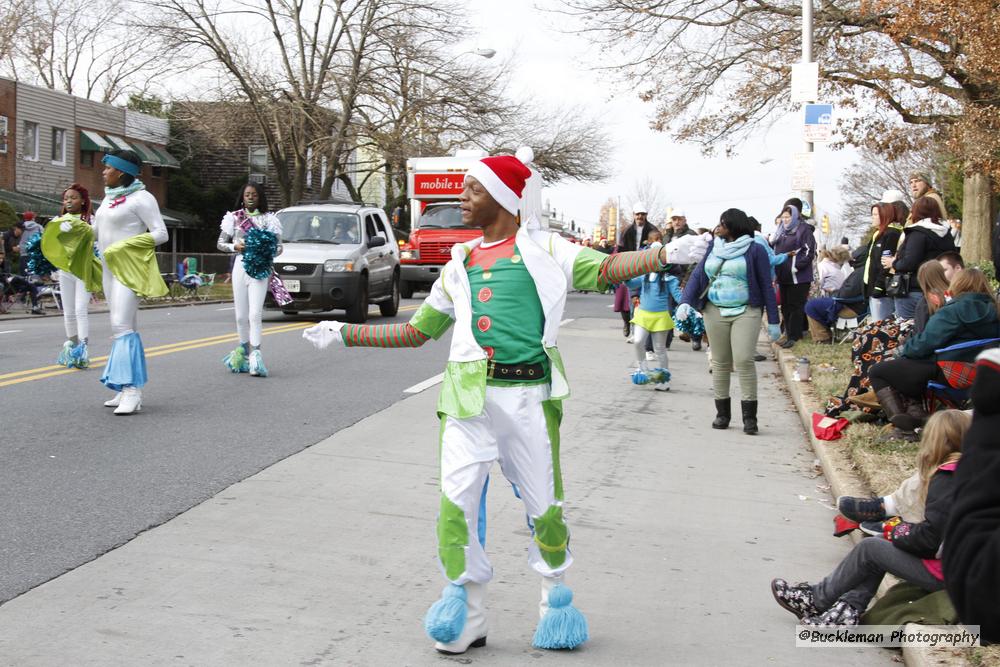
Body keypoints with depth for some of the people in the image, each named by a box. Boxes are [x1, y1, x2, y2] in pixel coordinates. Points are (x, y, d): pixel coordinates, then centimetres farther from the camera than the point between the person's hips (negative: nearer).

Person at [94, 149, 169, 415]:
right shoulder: (109, 198, 16)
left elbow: (161, 234, -12)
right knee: (124, 328, 9)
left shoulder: (140, 197, -8)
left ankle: (132, 390, -21)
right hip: (110, 268, 8)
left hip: (128, 267, -8)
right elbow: (97, 231, 25)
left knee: (122, 326, -18)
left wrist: (123, 246, -17)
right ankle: (127, 389, 12)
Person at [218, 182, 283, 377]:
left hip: (260, 268, -2)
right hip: (241, 265, 2)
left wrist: (268, 253, -12)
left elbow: (278, 247, 9)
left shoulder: (268, 219, 7)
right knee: (241, 315, 5)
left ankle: (255, 355, -18)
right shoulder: (234, 217, 10)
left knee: (255, 314, -13)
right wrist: (235, 247, -8)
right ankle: (244, 351, 18)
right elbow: (220, 243, 11)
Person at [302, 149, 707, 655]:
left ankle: (555, 594, 29)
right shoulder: (460, 262, 18)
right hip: (469, 395, 3)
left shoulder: (543, 249, 7)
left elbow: (607, 268, -6)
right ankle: (466, 615, 9)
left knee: (544, 506, 4)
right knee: (456, 502, -5)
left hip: (529, 396, -2)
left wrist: (668, 253, -22)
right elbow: (415, 332, 23)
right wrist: (344, 333, 21)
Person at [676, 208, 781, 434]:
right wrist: (686, 301, -12)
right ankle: (722, 414, 16)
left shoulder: (754, 250, 0)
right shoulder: (713, 249, 12)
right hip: (715, 312, 4)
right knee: (720, 363, 7)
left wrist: (772, 320, -2)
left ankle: (749, 416, -6)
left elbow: (766, 285, 0)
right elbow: (697, 275, 5)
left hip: (746, 312, -4)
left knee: (744, 360, -13)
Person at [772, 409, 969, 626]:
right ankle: (848, 610, 8)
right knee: (880, 545, 13)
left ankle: (816, 601, 21)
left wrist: (898, 532, -4)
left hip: (944, 572, -8)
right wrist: (908, 529, 5)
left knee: (868, 549, 4)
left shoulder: (945, 478, -18)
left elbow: (930, 537, -21)